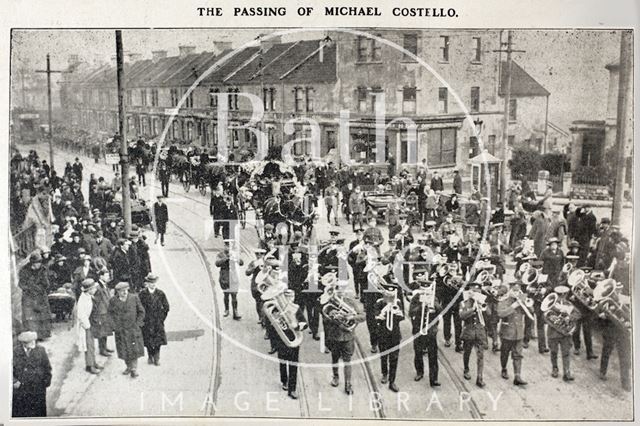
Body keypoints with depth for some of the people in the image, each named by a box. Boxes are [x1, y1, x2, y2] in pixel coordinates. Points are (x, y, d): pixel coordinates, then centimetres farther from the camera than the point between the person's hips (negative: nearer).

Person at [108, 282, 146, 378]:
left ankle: (134, 369, 6)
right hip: (120, 330, 1)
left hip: (133, 328, -1)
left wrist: (137, 323, -2)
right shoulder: (113, 300, -4)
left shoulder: (134, 298, -6)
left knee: (134, 349, -2)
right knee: (124, 350, 7)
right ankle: (128, 366, 24)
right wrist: (115, 324, 5)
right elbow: (111, 313, 13)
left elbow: (141, 311, 3)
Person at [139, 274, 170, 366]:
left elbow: (166, 307, 8)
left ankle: (156, 358, 4)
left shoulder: (160, 293, 1)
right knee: (148, 340, 4)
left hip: (158, 321, 1)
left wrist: (162, 317, 2)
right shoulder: (142, 294, -3)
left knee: (158, 340, -2)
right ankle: (150, 357, 20)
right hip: (146, 321, 0)